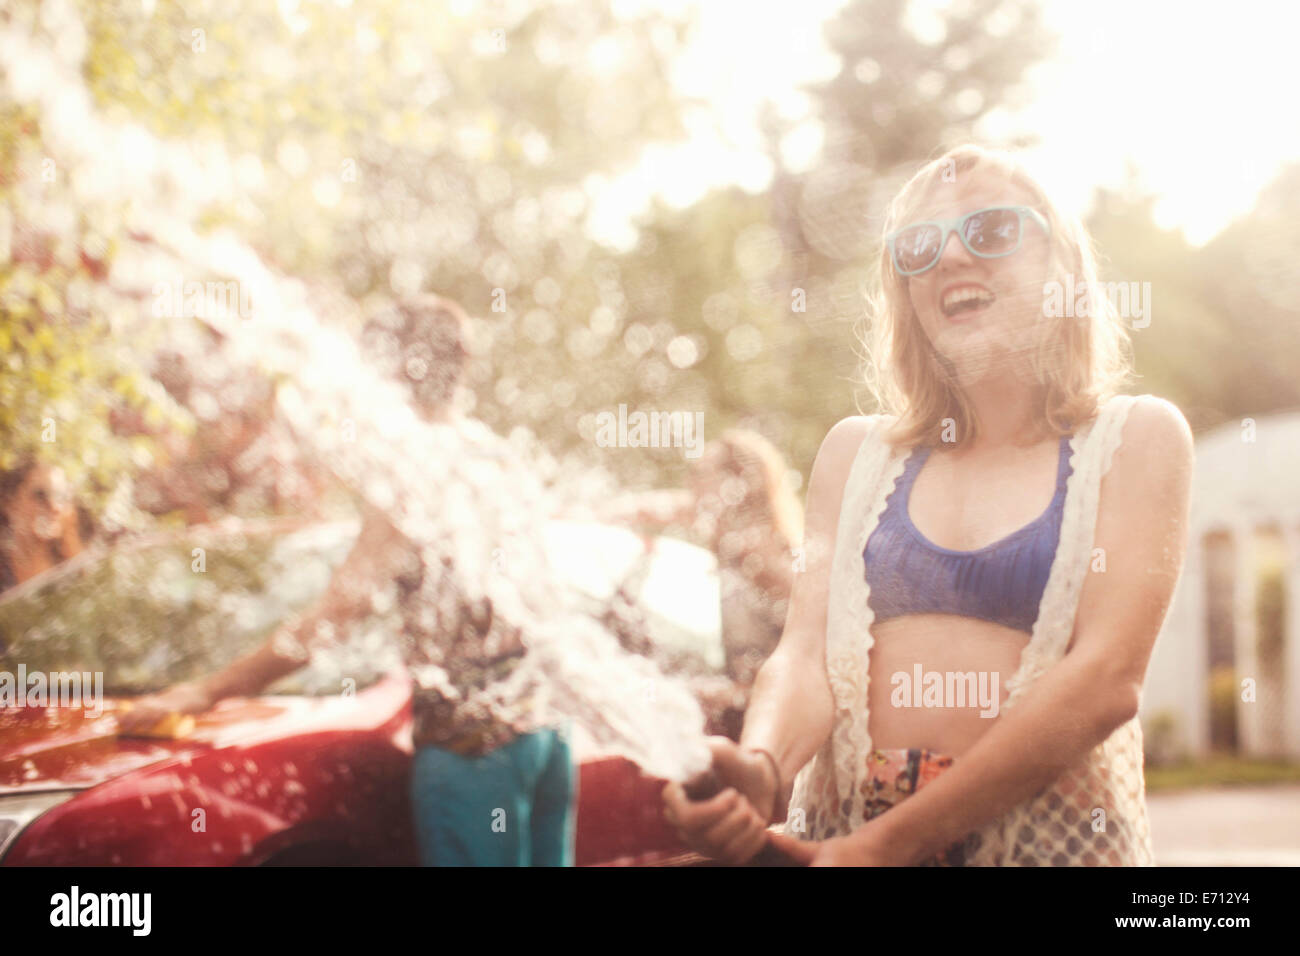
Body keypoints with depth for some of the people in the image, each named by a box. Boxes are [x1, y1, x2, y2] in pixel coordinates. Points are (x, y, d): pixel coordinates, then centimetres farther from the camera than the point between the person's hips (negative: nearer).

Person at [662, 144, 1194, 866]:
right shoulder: (856, 453, 10)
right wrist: (762, 770, -23)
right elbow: (805, 651, 0)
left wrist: (892, 842, -17)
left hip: (1051, 831, -2)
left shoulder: (1135, 436, 2)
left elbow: (1108, 678, -9)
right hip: (841, 831, 2)